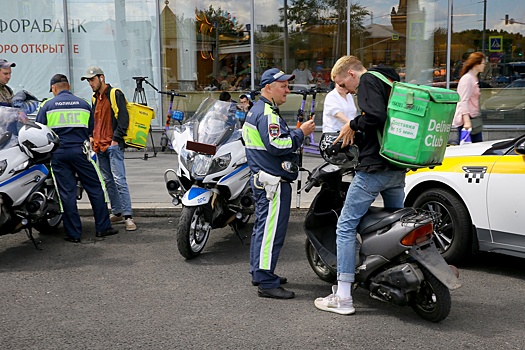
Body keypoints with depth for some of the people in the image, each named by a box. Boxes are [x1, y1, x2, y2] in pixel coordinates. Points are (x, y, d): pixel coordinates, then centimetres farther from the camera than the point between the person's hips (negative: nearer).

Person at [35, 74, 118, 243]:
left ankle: (73, 233, 6)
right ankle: (103, 227, 9)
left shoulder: (47, 105, 2)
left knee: (67, 193, 3)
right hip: (79, 151, 0)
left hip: (58, 154, 0)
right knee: (95, 188, 7)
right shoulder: (83, 104, 6)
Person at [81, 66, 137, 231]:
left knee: (119, 180, -12)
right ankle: (117, 213, 18)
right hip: (99, 146, 8)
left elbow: (123, 118, -12)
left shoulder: (115, 94, -5)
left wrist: (116, 139, -16)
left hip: (113, 145, -8)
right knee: (108, 181, 10)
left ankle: (128, 216, -11)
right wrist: (92, 136, 14)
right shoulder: (95, 98, 20)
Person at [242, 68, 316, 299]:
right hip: (273, 182, -12)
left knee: (262, 227, 17)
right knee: (271, 230, -9)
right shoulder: (267, 113, -15)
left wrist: (296, 135, 15)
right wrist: (300, 133, -16)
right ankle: (266, 283, -6)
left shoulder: (258, 110, 20)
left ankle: (259, 272, 27)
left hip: (261, 179, 12)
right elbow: (275, 145, -26)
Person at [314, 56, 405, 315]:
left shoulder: (368, 81, -7)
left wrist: (353, 125, -8)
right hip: (398, 168, 10)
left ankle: (343, 297, -4)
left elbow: (376, 116, -24)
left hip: (374, 169, -10)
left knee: (346, 227, -5)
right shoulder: (391, 80, 21)